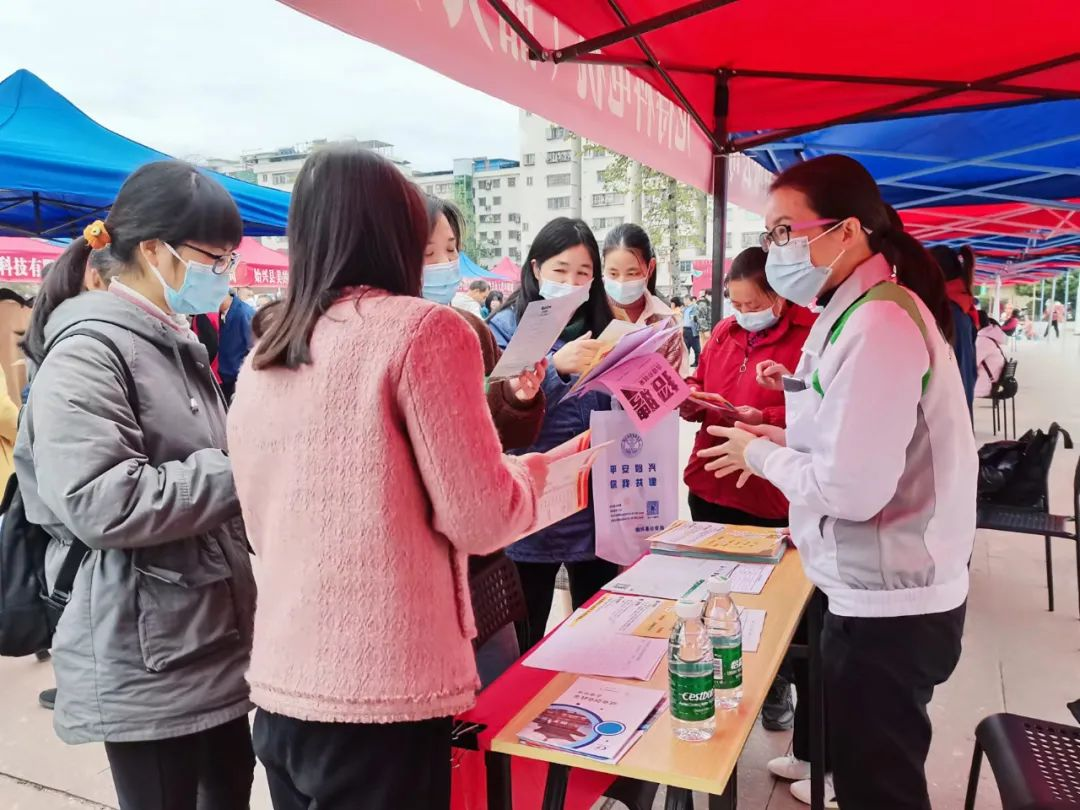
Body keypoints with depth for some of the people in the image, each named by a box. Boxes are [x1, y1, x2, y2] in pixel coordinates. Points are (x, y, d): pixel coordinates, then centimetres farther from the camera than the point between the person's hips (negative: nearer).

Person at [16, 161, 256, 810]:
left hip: (216, 646, 9)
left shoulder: (178, 347, 15)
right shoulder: (88, 351, -14)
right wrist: (240, 471, -18)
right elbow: (101, 505, -26)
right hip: (146, 669, -9)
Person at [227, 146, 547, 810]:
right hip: (382, 694, -6)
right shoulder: (423, 329, -12)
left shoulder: (260, 359, 8)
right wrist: (533, 471, 7)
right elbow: (477, 520, -14)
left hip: (280, 686, 7)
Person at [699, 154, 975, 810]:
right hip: (891, 591, 10)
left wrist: (763, 455, -12)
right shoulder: (869, 309, 9)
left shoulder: (877, 325, -24)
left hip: (886, 604, -10)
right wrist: (786, 440, 6)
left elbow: (852, 490, -27)